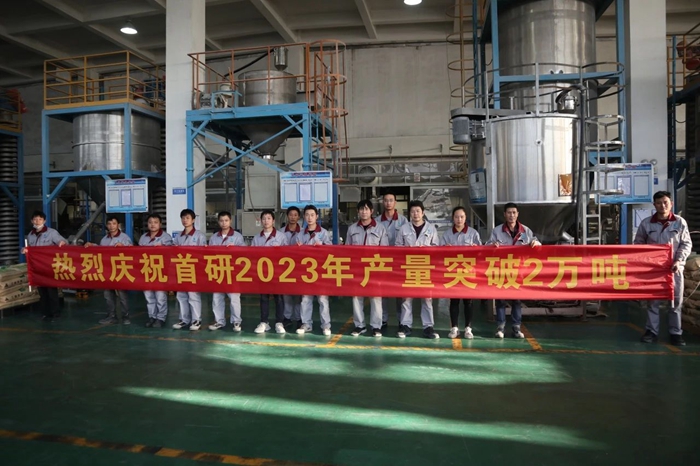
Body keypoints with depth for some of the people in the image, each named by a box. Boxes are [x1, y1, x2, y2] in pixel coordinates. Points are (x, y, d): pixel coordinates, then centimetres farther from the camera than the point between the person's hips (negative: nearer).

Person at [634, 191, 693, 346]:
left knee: (676, 301, 5)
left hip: (674, 268, 0)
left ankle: (676, 332, 15)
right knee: (653, 300, 6)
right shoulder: (646, 223, -1)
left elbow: (686, 244, 1)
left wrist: (679, 260, -12)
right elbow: (638, 244, 7)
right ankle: (652, 331, 14)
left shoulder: (680, 222, -2)